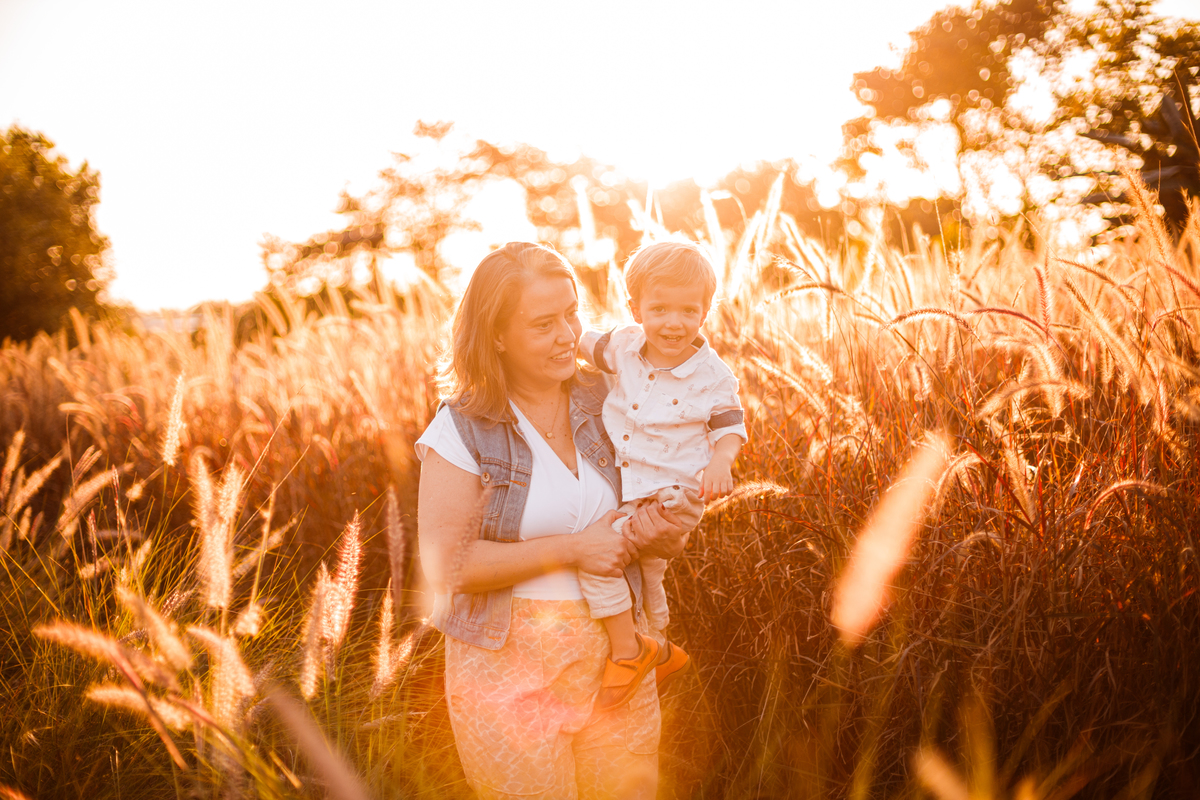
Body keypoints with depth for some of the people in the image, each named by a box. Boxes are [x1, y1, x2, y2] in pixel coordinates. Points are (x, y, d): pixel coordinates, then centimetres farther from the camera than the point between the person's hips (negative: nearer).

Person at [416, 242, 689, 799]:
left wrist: (661, 538, -12)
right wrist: (569, 549, -19)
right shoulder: (462, 430, -9)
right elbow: (445, 565, -16)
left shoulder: (604, 405, 3)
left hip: (615, 655, 4)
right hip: (509, 667, -4)